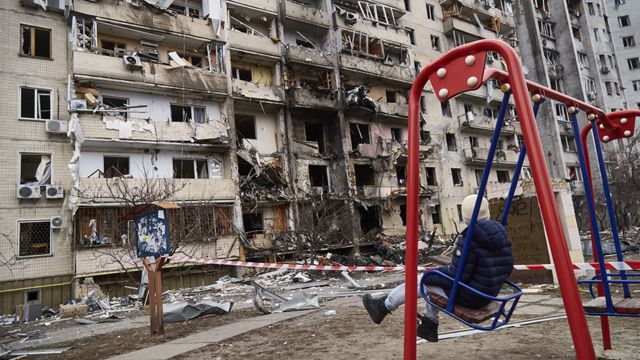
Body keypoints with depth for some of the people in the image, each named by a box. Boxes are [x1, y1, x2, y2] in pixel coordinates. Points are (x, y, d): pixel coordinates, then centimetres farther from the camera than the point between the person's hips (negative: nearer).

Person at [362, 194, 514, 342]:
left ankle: (383, 307, 25)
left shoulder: (469, 239, -26)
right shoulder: (500, 233, -2)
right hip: (489, 293, 8)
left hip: (469, 295, -8)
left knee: (422, 281, 9)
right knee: (433, 281, 25)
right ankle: (429, 327, 38)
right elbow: (507, 268, 8)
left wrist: (428, 277, -8)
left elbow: (455, 276, -23)